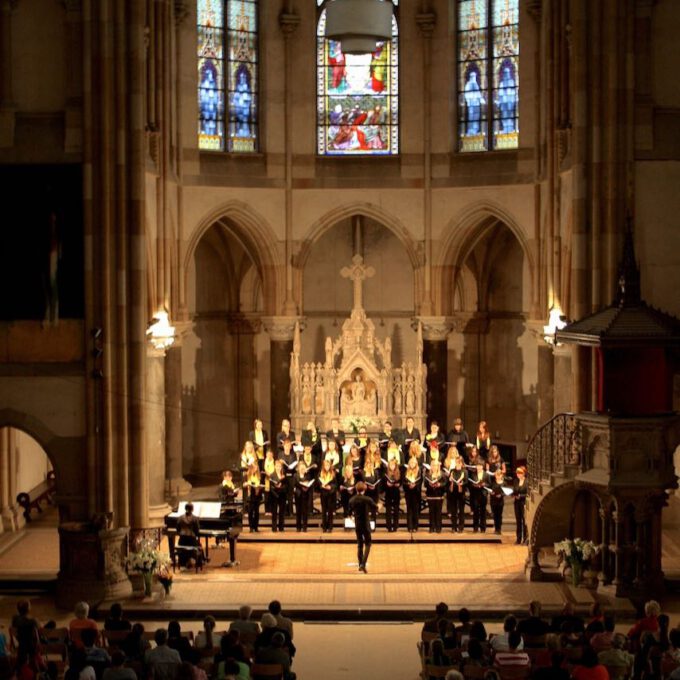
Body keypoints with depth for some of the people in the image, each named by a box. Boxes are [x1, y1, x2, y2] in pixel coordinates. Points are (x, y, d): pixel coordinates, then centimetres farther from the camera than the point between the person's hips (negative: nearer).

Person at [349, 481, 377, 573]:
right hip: (366, 524, -4)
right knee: (367, 544, 4)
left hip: (357, 525, 4)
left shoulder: (352, 500, -4)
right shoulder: (367, 499, -15)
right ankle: (363, 564, -13)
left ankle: (360, 565, 17)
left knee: (359, 545, 15)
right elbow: (375, 507, -3)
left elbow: (351, 511, 5)